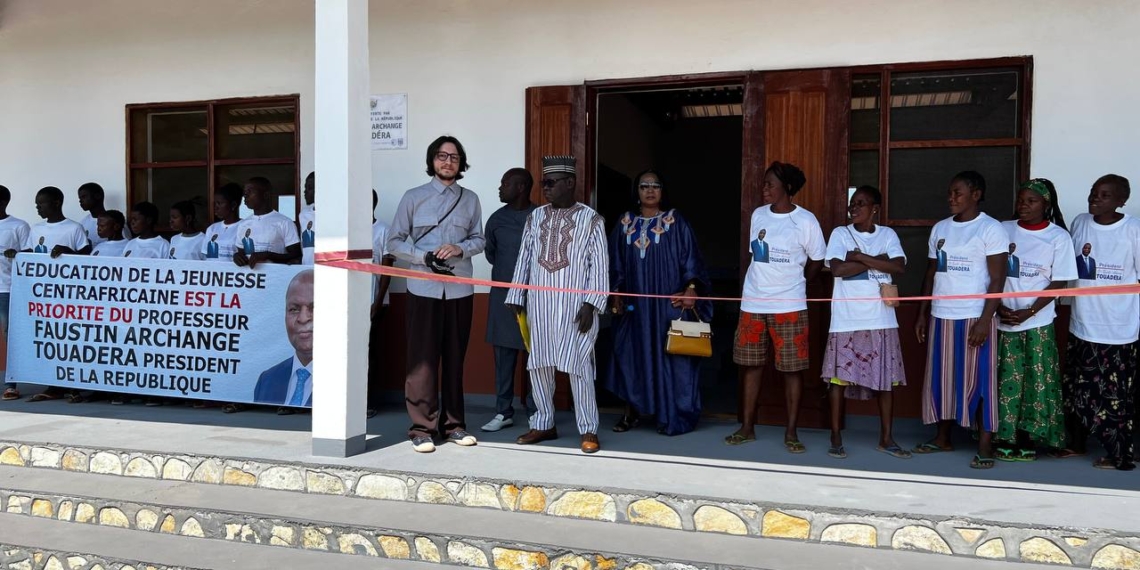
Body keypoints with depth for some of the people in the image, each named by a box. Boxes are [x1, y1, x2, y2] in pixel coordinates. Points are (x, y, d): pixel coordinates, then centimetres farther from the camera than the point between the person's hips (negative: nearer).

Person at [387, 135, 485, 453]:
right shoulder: (413, 198, 4)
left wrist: (460, 248, -9)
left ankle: (453, 424, 18)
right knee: (422, 359, -3)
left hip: (459, 290, 2)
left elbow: (479, 239, 12)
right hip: (424, 289, -2)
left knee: (455, 358, 8)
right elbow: (395, 242, 3)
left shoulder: (470, 200, 10)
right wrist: (424, 256, -13)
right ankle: (422, 428, 3)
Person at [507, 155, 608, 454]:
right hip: (539, 303, 5)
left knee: (578, 365, -5)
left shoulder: (590, 219, -2)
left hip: (574, 305, -4)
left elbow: (599, 265, -5)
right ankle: (543, 424, 22)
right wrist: (516, 298, 9)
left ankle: (589, 430, 6)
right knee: (538, 364, 8)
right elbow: (524, 258, 12)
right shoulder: (535, 217, 10)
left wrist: (591, 304, -12)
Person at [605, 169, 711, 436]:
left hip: (669, 303, -3)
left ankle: (671, 417, 6)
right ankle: (632, 412, 16)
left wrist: (691, 288, -16)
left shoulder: (676, 223, 0)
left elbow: (690, 259, -3)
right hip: (634, 304, 3)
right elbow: (616, 264, 13)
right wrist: (615, 293, 4)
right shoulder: (625, 224, 9)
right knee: (632, 356, 6)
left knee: (669, 357, -2)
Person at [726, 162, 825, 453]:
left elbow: (817, 261, 2)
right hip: (753, 303, 4)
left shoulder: (805, 220, -7)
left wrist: (792, 284, 9)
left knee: (792, 368, 0)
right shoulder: (757, 215, 6)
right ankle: (747, 427, 18)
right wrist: (766, 281, 12)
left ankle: (791, 432, 10)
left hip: (789, 306, -4)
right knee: (750, 364, 8)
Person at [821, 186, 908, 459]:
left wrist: (860, 257, -13)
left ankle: (886, 438, 17)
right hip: (846, 320, -2)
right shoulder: (840, 234, 0)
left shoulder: (888, 235, 6)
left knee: (887, 378, 6)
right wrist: (877, 261, -10)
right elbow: (837, 268, -14)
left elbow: (899, 267, -9)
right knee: (838, 376, 0)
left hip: (881, 319, 2)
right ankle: (836, 438, 11)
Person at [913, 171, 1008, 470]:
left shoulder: (991, 229, -6)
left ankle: (985, 446, 4)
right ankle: (942, 438, 22)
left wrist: (985, 320, -17)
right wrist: (922, 313, 12)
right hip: (941, 317, 6)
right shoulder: (940, 228, 12)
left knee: (979, 381, -2)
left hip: (974, 318, -6)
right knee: (941, 378, 10)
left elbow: (997, 280, -10)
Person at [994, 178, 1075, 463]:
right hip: (1004, 319, 2)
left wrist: (1029, 312, -14)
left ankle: (1028, 438, 11)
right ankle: (1005, 437, 14)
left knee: (1037, 379, 1)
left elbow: (1059, 282, -6)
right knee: (1006, 379, 5)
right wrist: (999, 307, -9)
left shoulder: (1058, 236, -4)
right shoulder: (1003, 230, 3)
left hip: (1038, 321, -2)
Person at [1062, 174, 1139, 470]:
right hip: (1082, 324, 5)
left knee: (1115, 395, 2)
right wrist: (1079, 260, 0)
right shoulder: (1080, 223, 3)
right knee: (1077, 388, 16)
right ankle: (1077, 443, 33)